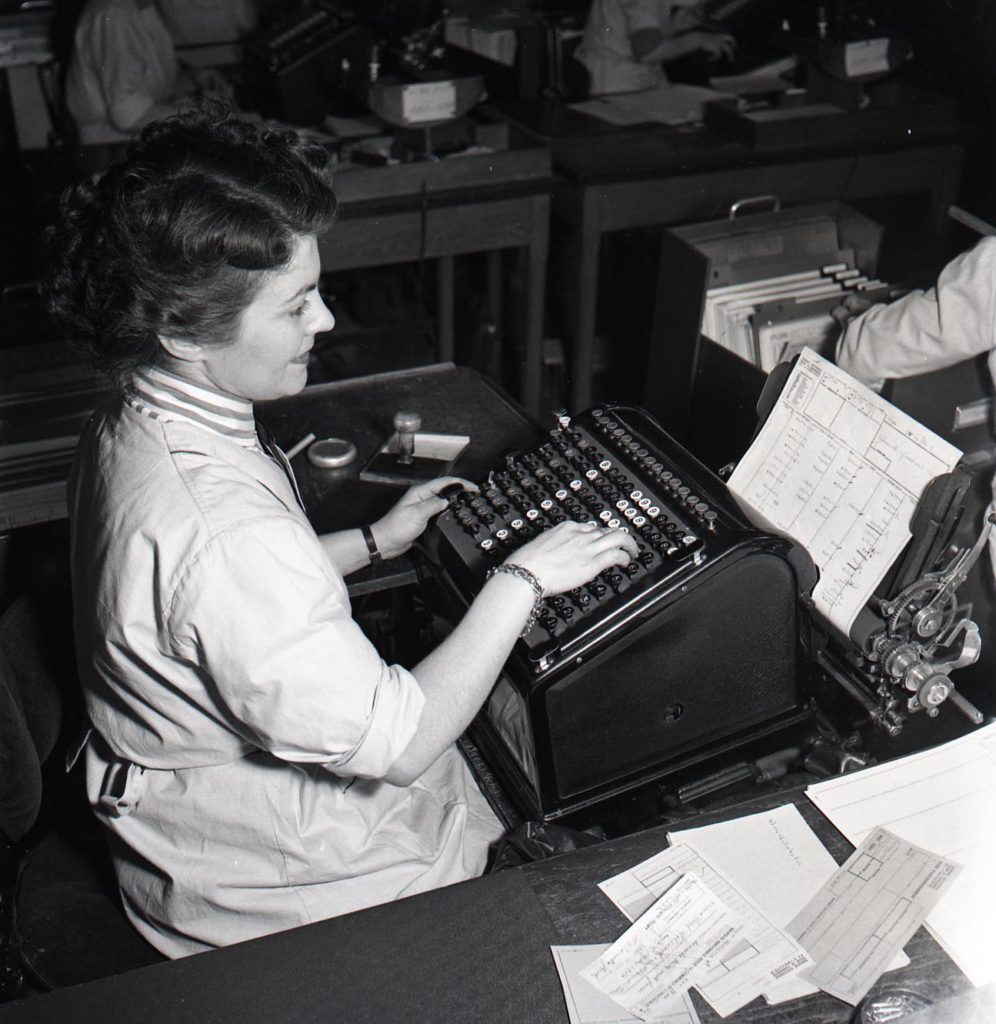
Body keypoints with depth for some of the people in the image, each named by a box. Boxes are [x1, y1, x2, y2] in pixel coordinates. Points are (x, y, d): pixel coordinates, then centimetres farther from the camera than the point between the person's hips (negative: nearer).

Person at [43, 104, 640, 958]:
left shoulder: (129, 428, -6)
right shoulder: (220, 527, -38)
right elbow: (395, 741, -30)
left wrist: (371, 543, 10)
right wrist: (521, 580, -21)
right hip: (274, 890, -9)